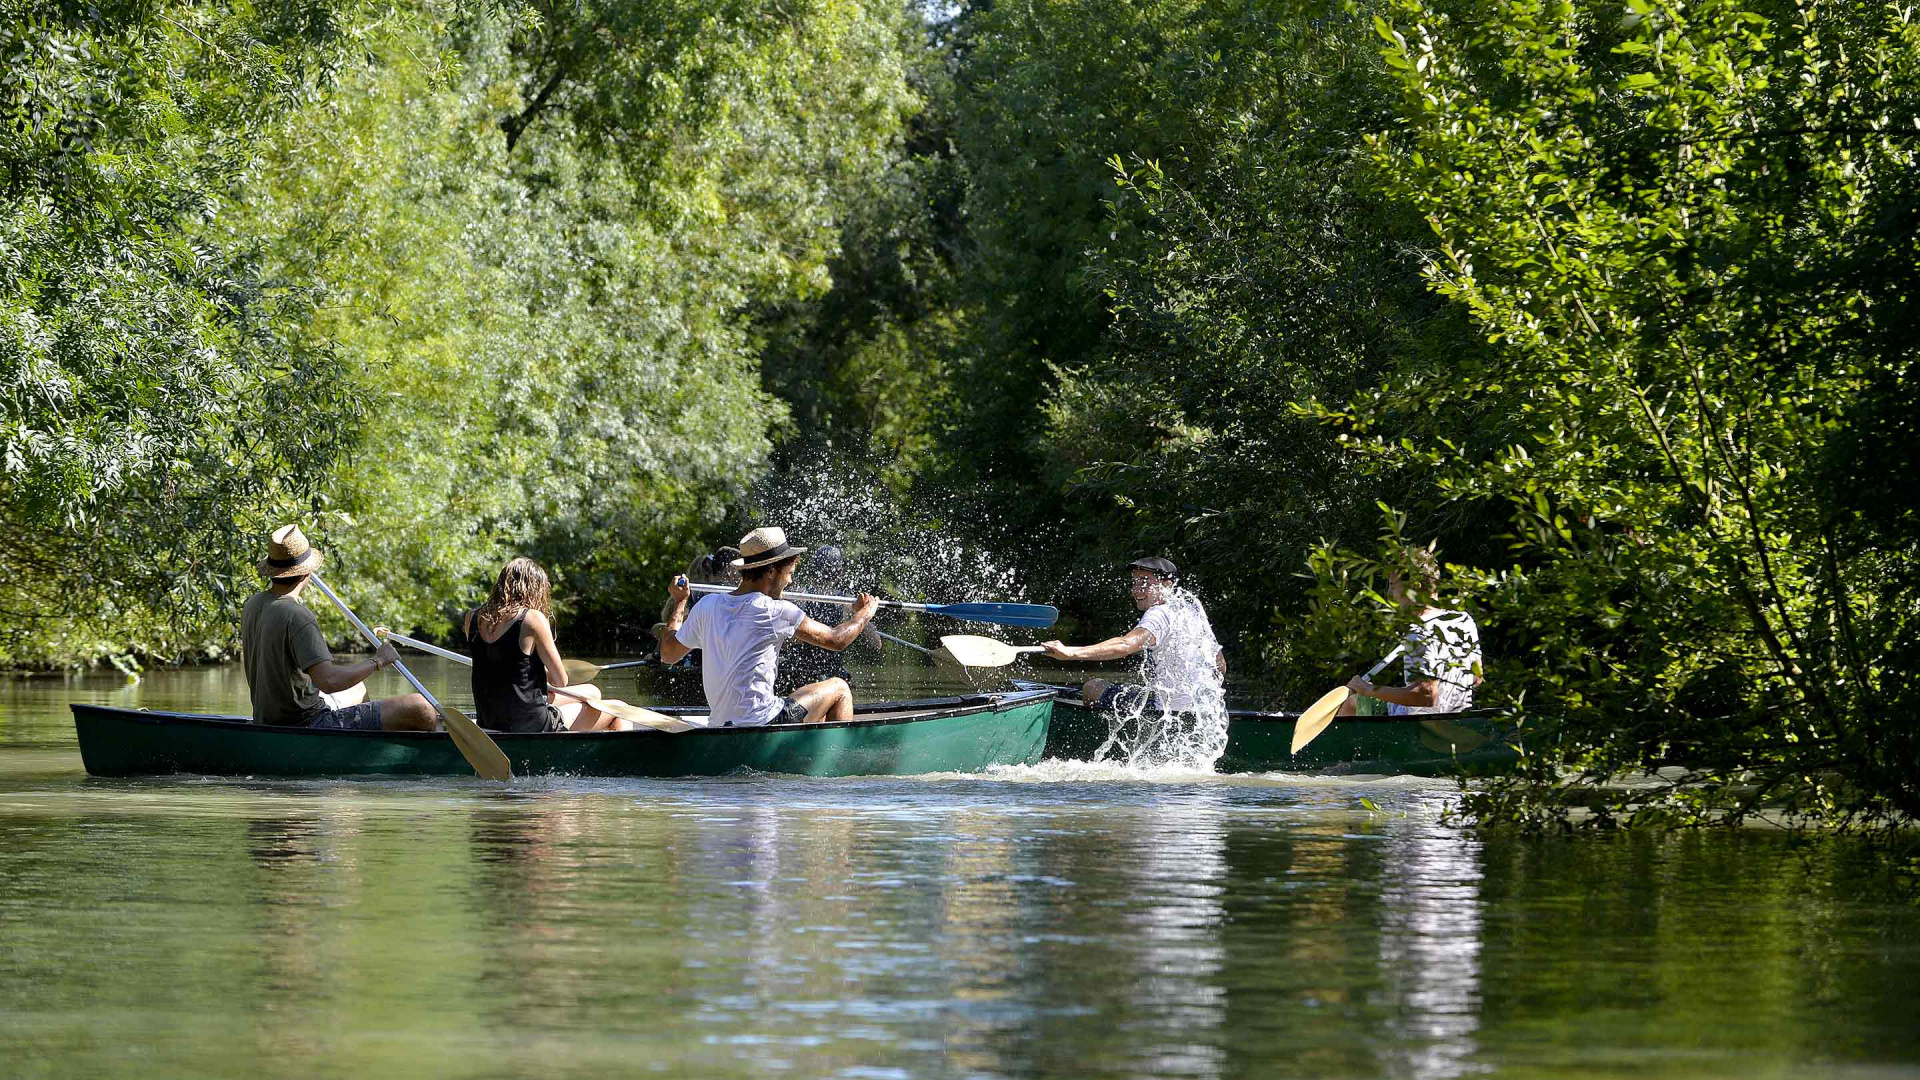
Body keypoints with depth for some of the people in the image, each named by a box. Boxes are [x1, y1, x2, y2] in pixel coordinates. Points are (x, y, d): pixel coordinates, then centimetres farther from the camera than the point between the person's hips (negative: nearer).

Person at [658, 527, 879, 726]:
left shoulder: (707, 605, 4)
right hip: (762, 723, -7)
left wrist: (679, 603, 31)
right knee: (839, 689, 14)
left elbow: (668, 654, 17)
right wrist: (864, 613, 21)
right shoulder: (776, 611, -11)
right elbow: (837, 640, 0)